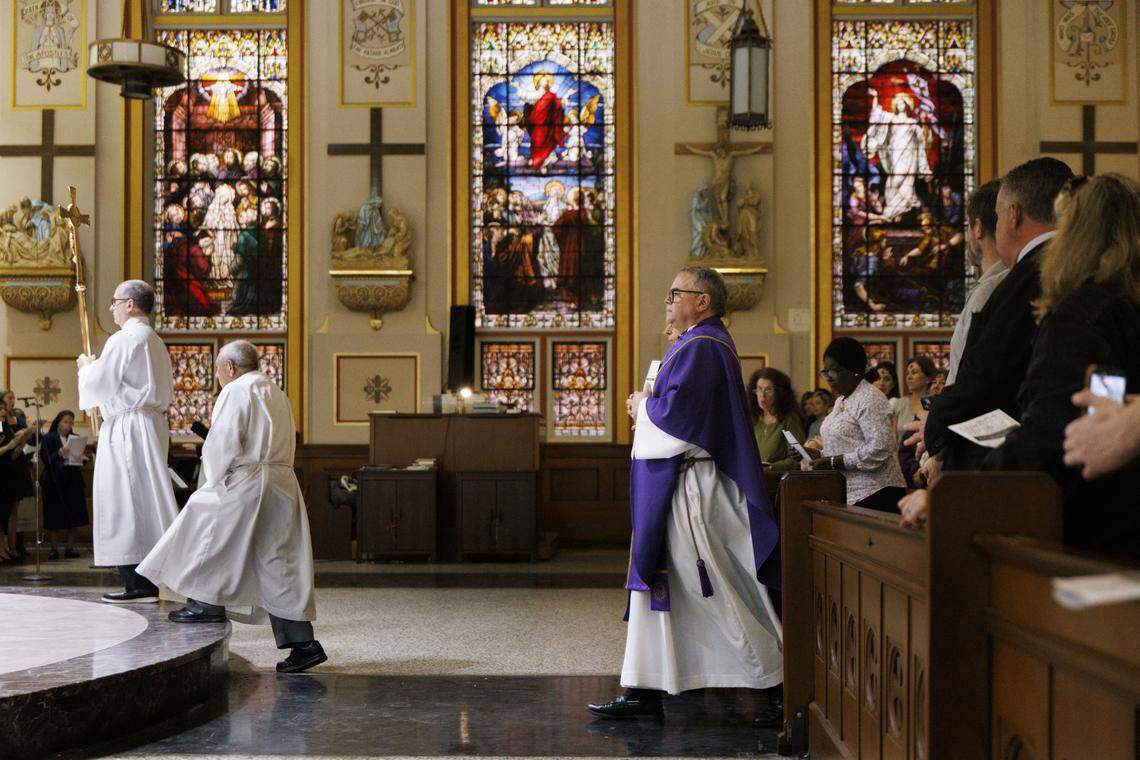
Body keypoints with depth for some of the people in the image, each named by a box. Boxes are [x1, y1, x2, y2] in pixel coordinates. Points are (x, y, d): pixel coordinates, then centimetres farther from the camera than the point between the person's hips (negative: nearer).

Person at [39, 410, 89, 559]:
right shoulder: (48, 438, 1)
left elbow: (81, 460, 15)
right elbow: (45, 460, -9)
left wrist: (83, 458, -6)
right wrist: (59, 455, -24)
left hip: (72, 481, 3)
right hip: (54, 481, -3)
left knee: (73, 517, 1)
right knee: (53, 518, -3)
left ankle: (69, 548, 7)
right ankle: (54, 549, 3)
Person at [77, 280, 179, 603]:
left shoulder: (122, 340, -12)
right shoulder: (156, 342, 17)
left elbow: (98, 385, -13)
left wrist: (86, 367, 9)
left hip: (127, 427, -9)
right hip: (153, 422, 9)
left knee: (125, 503, -6)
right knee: (143, 502, 9)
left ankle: (136, 585, -7)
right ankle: (147, 582, 10)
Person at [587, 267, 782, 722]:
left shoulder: (702, 347, -14)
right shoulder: (699, 344, 19)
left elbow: (678, 408, -24)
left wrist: (643, 405, -5)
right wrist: (648, 408, 9)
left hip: (690, 491, -11)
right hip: (671, 488, 11)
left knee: (726, 596, -5)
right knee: (656, 584, 10)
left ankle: (780, 688, 4)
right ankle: (644, 693, 14)